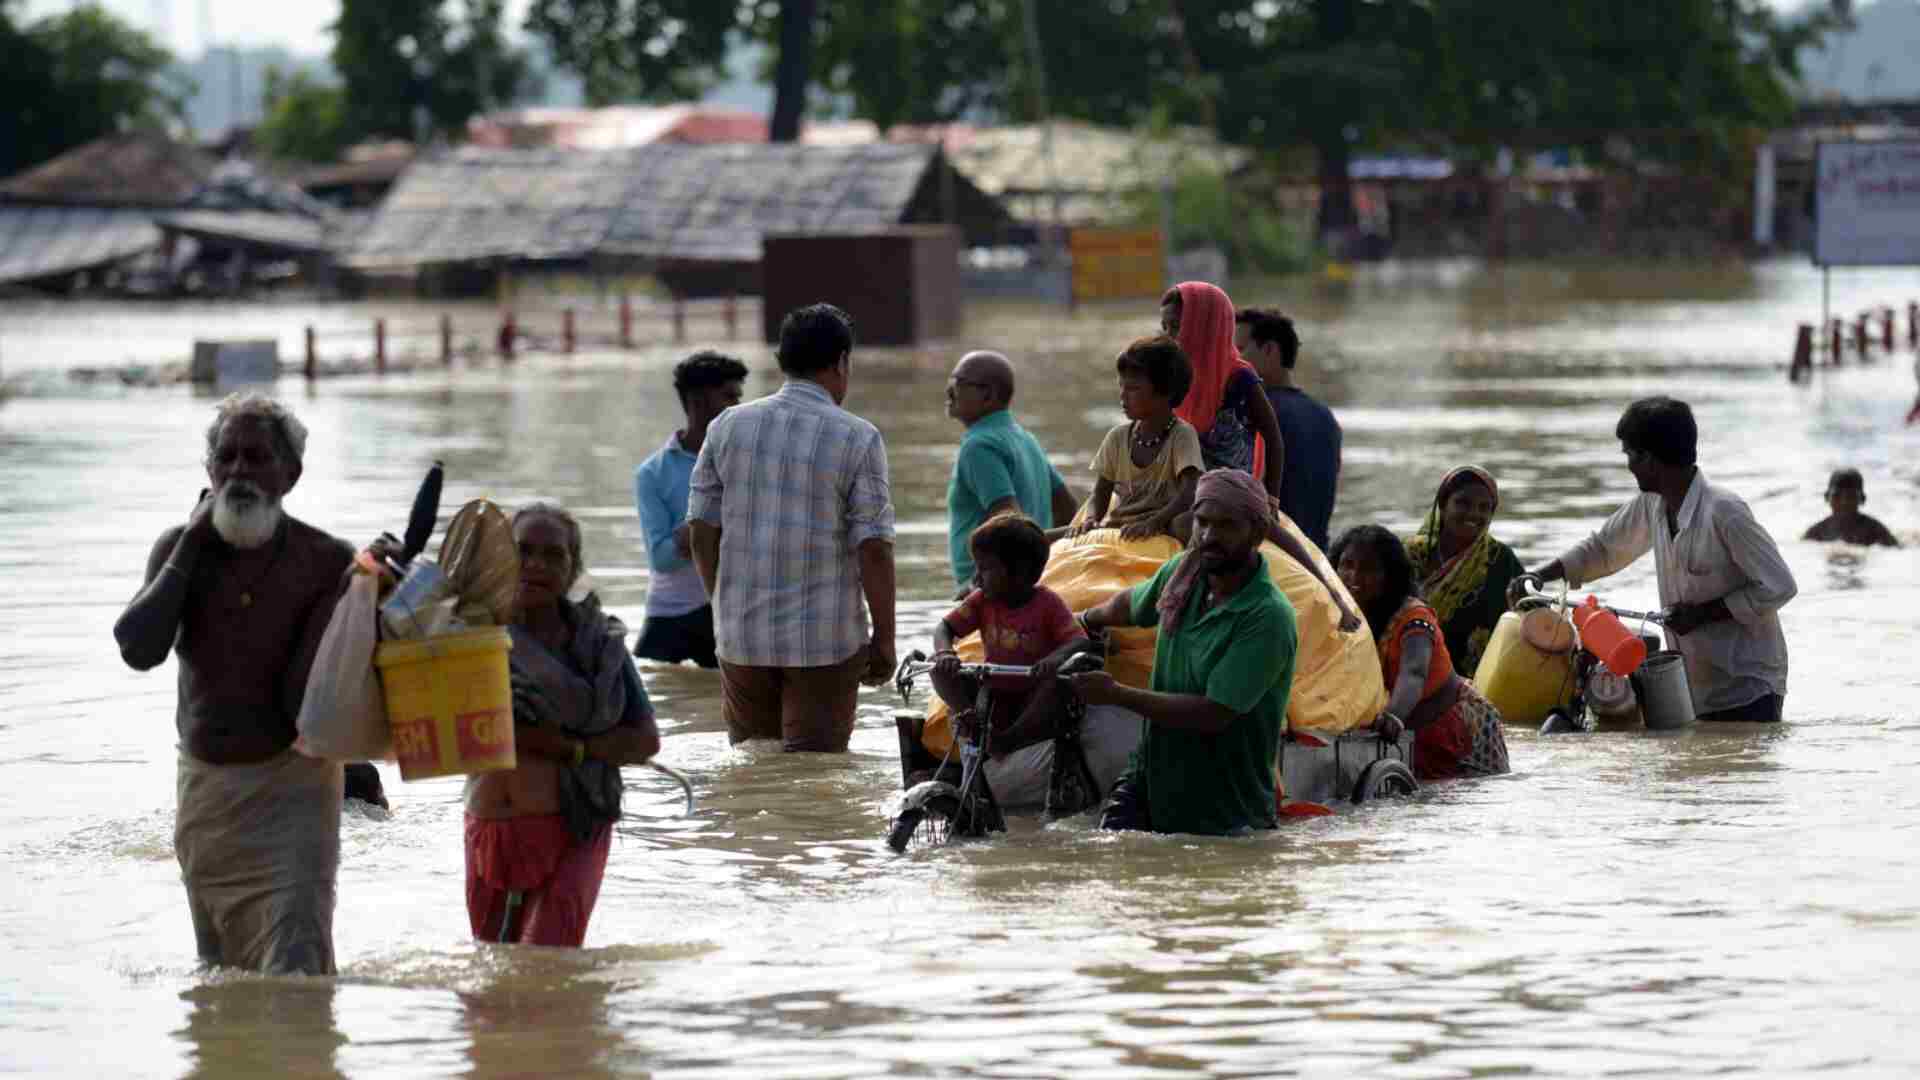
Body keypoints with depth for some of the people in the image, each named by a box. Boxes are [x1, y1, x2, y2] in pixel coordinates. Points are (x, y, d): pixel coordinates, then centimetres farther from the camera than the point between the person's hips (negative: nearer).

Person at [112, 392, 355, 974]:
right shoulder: (179, 548, 3)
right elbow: (139, 649, -15)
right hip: (204, 784, 4)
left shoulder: (326, 562, -8)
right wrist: (193, 544, -11)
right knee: (222, 973, 14)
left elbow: (305, 700, -11)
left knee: (294, 967, -20)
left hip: (292, 780, -4)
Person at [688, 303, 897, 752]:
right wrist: (884, 638, -1)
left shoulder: (727, 427, 5)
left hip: (741, 634, 4)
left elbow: (703, 531, 6)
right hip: (826, 639, -4)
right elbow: (873, 547, -10)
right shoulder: (858, 440, -7)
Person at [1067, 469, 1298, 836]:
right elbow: (1132, 603, 27)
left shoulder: (1269, 619, -21)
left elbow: (1213, 715, -25)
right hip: (1149, 776, 5)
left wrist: (1115, 694, -18)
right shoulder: (1182, 571, 1)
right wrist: (1088, 620, 48)